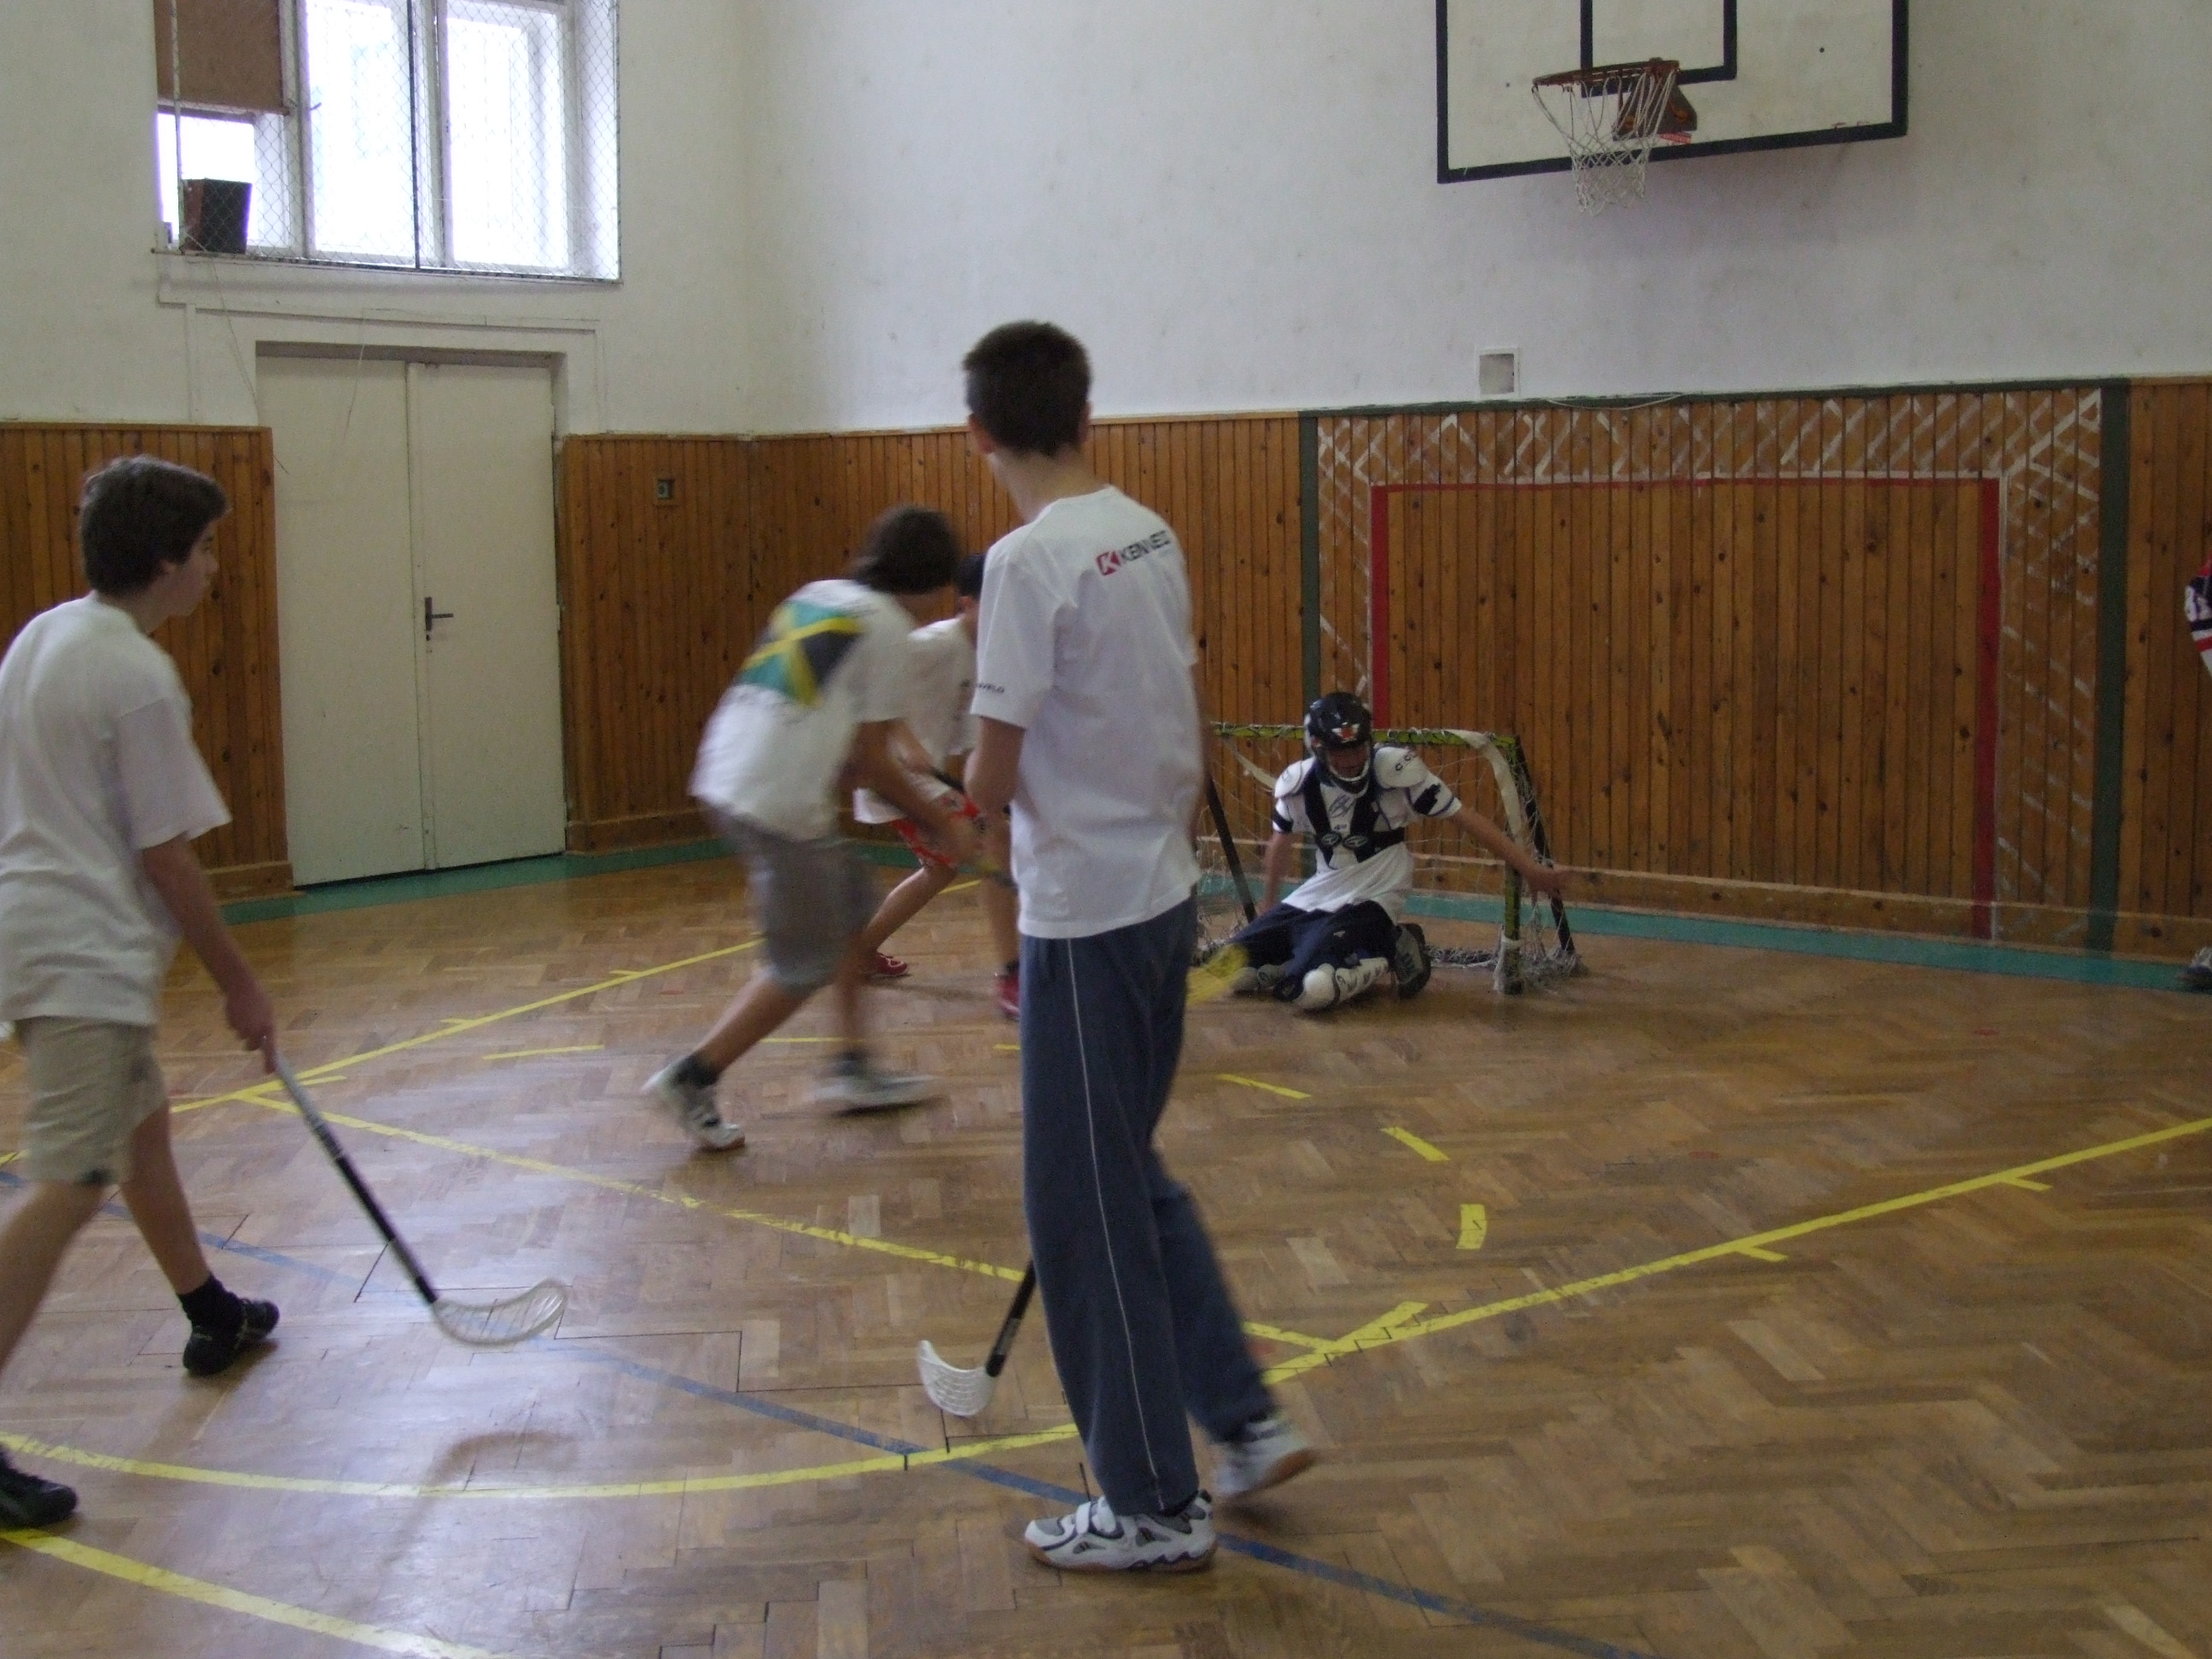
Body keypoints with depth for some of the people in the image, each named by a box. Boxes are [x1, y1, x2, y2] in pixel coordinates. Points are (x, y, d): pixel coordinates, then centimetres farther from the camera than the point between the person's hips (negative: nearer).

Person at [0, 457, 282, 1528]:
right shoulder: (137, 676, -18)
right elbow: (167, 857, -16)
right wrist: (239, 985, -7)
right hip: (86, 955, -10)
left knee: (142, 1125, 23)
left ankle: (212, 1318, 40)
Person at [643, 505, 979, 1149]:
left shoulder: (816, 595, 18)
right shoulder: (887, 626, -4)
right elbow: (869, 758, -4)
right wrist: (943, 824, 6)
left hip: (724, 781, 9)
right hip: (779, 806, -9)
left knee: (851, 902, 21)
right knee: (803, 967, 5)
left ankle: (853, 1068, 24)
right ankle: (693, 1077, 5)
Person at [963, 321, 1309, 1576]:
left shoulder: (1030, 561, -18)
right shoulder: (1152, 537, 5)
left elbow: (993, 781, -17)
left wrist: (966, 791, 6)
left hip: (1087, 917, -8)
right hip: (1164, 894, 8)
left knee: (1088, 1210, 4)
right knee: (1129, 1176, 22)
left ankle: (1157, 1508, 14)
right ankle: (1247, 1423, 27)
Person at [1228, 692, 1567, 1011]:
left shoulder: (1397, 770, -18)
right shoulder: (1297, 783, -5)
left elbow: (1467, 818, -13)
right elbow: (1281, 843, 16)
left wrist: (1529, 868, -15)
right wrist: (1268, 905, 30)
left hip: (1370, 901, -5)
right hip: (1313, 899, 6)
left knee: (1311, 989, -29)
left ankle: (1378, 960, 0)